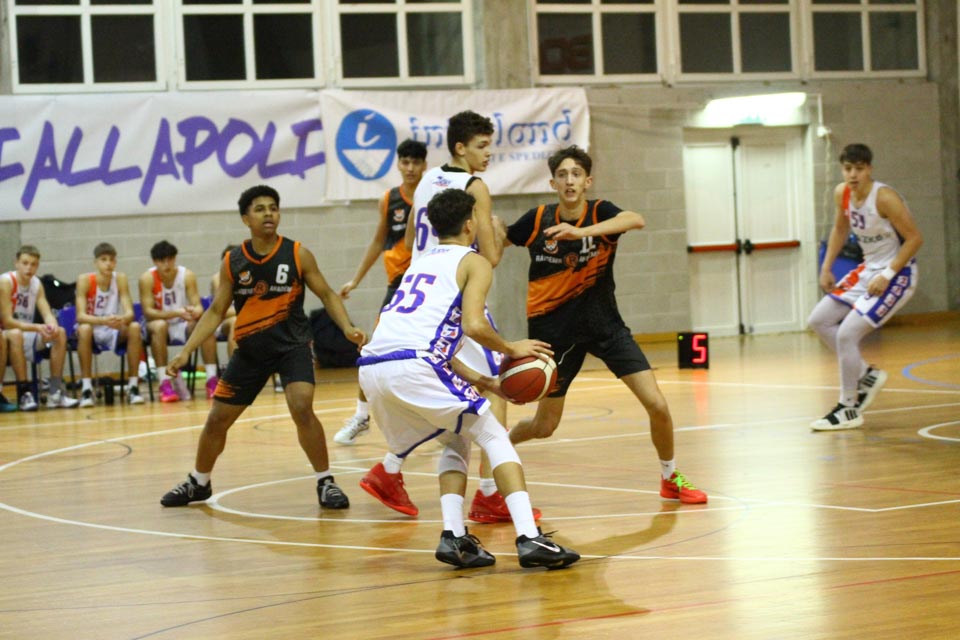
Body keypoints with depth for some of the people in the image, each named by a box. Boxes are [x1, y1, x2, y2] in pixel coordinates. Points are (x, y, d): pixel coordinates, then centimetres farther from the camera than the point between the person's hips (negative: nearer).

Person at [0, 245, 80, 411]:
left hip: (27, 334, 7)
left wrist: (52, 325, -28)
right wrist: (37, 328, -32)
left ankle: (56, 392, -14)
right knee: (15, 335, -38)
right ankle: (23, 393, -35)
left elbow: (48, 314, -3)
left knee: (60, 333, -12)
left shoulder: (37, 284, 3)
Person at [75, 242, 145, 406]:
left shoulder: (120, 279, -8)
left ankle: (133, 386, -22)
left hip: (114, 332, 2)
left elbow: (129, 312, -14)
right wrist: (104, 320, -43)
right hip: (92, 328, -2)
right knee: (84, 329, -36)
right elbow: (80, 316, -23)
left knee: (134, 327, -28)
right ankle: (86, 388, -31)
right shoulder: (85, 280, -15)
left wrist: (123, 319, -39)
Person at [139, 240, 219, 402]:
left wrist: (195, 312, -36)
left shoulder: (187, 275, -9)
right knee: (159, 326, -37)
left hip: (184, 326, 2)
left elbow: (198, 306, -10)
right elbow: (148, 312, -20)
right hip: (159, 324, -2)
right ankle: (165, 384, -37)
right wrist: (176, 313, -35)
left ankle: (212, 381, -25)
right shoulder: (147, 278, -14)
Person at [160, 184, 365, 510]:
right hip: (250, 349, 3)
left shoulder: (297, 255, -10)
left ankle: (325, 482, -8)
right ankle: (198, 483, 32)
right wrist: (185, 352, -3)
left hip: (292, 345, -3)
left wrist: (347, 327, -18)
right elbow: (216, 311, 4)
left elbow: (327, 294, -1)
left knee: (302, 409, -25)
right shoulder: (232, 262, -3)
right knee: (217, 419, 8)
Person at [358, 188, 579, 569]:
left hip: (371, 370, 7)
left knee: (457, 441, 24)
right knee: (493, 436, 6)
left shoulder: (422, 263, 32)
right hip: (412, 366, -7)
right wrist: (511, 349, 9)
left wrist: (476, 380, 33)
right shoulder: (474, 262, 9)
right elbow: (474, 325, -8)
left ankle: (453, 537, 7)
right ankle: (529, 539, -8)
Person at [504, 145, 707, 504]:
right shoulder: (538, 219, -9)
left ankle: (670, 478, 15)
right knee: (544, 427, 6)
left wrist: (582, 232, -49)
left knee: (657, 405, -9)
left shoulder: (600, 213, -13)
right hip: (556, 330, 0)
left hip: (605, 324, 0)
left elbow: (636, 220, -37)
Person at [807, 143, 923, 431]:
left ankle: (848, 410, -4)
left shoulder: (884, 198, -24)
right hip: (869, 268, 9)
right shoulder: (842, 194, -2)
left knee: (847, 334, -16)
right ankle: (866, 375, 20)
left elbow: (915, 238, -20)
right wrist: (826, 268, 11)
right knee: (819, 321, 9)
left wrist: (887, 275, -23)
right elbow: (840, 229, 17)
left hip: (896, 274, -9)